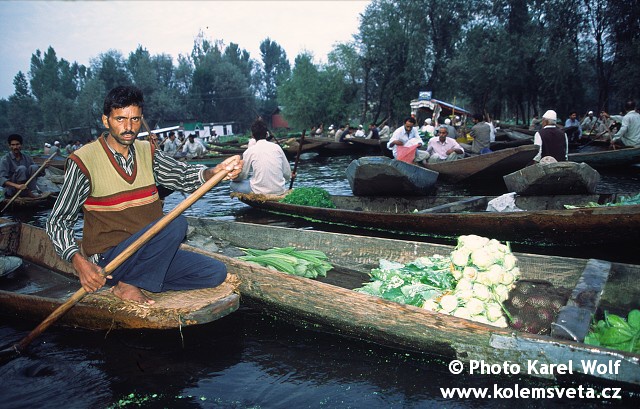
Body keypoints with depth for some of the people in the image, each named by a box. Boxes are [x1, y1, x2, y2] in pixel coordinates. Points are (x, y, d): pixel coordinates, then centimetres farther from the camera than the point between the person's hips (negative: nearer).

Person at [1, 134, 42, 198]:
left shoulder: (26, 157, 4)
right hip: (11, 190, -5)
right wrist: (17, 186, -38)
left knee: (33, 167, -13)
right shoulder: (6, 159, -11)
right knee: (21, 168, -25)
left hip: (26, 187, 5)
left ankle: (33, 191, -22)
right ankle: (27, 193, -25)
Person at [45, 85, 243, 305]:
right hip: (107, 260, -6)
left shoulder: (147, 152, 7)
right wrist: (79, 261, -25)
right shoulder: (83, 161, -9)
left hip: (147, 254, 7)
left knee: (215, 272, -6)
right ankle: (127, 286, -14)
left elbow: (182, 174, -9)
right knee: (175, 223, -28)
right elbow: (57, 222, -8)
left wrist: (215, 172, -31)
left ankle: (133, 281, -1)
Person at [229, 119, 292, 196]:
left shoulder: (249, 151, -5)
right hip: (279, 191, 5)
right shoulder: (277, 147, 3)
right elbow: (288, 174, 6)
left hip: (261, 192, -5)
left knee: (233, 184, 13)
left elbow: (242, 176, 4)